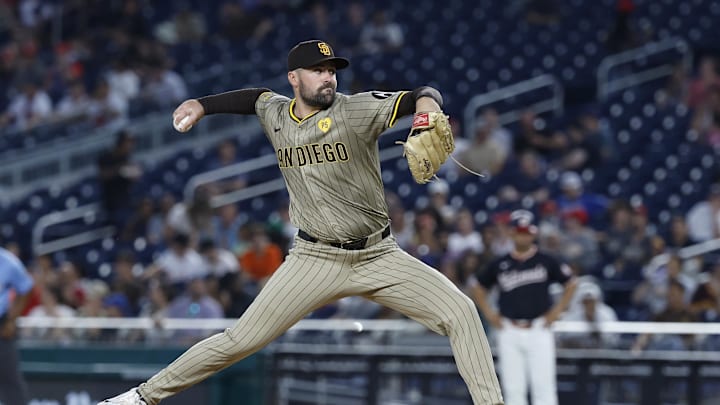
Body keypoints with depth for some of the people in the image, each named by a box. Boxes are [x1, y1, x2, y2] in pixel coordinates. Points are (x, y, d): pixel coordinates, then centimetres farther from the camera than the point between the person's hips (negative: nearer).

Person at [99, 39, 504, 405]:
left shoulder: (355, 110, -11)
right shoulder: (276, 114, 3)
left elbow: (427, 96, -20)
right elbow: (255, 97, 28)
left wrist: (426, 107, -43)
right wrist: (203, 105, 17)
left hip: (379, 255, -1)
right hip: (316, 260, 1)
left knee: (460, 311, -17)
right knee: (241, 341, -3)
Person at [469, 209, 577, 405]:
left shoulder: (546, 262, 2)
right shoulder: (500, 265, 7)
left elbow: (571, 283, 10)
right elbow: (476, 286, 18)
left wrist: (557, 310, 2)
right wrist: (489, 313, 8)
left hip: (539, 331, -2)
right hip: (509, 332, 2)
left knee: (544, 388, -9)